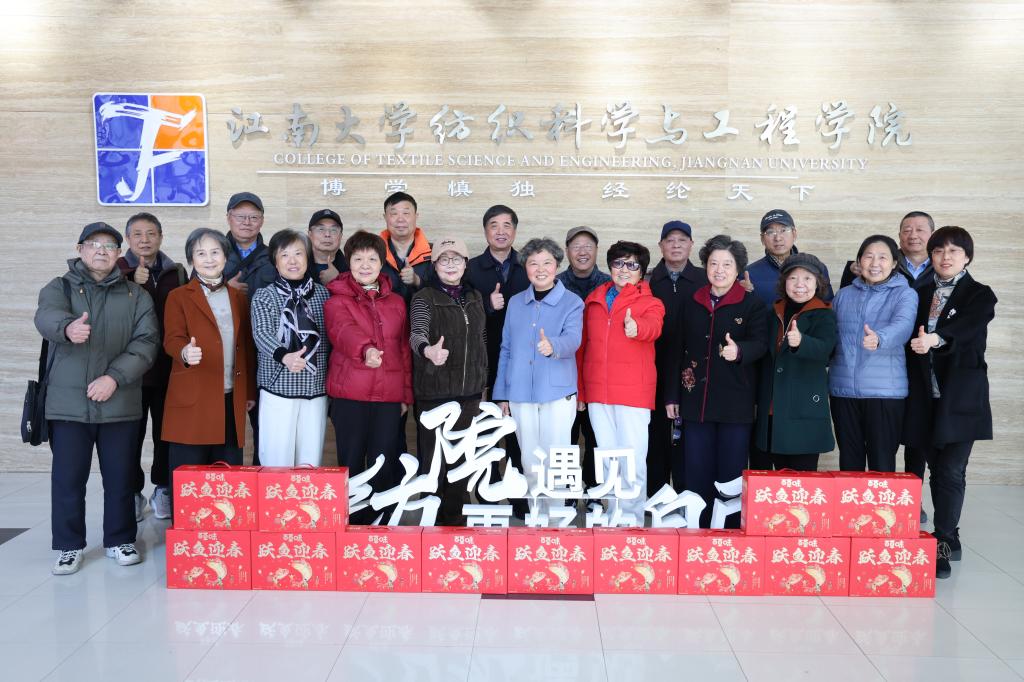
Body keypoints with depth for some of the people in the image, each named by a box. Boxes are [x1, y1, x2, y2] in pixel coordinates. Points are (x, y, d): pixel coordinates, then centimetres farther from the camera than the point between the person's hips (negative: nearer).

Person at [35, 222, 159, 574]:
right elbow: (46, 316, -17)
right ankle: (70, 545, 19)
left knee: (120, 477, 7)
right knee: (67, 477, 4)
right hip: (69, 403, 0)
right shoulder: (59, 287, 6)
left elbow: (146, 342, -2)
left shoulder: (135, 295, 8)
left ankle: (120, 540, 23)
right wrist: (67, 327, -42)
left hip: (120, 403, 1)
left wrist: (115, 377, -16)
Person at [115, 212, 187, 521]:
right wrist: (132, 283, -23)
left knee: (166, 432, 7)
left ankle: (163, 489, 21)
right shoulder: (118, 270, 3)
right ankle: (133, 492, 15)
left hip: (168, 368, 1)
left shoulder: (177, 273, 8)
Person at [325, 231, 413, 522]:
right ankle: (352, 523, 14)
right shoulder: (336, 301, 1)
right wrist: (365, 349, -43)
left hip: (389, 395, 3)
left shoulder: (396, 302, 14)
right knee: (351, 463, 3)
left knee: (386, 463, 7)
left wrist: (407, 394, 11)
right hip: (350, 394, -3)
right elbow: (343, 330, -22)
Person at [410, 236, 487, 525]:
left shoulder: (475, 297, 11)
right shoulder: (424, 297, -5)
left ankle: (457, 517, 23)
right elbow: (417, 333, -23)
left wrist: (481, 379, 16)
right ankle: (433, 518, 12)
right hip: (434, 392, -4)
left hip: (469, 392, 5)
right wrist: (428, 350, -45)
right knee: (434, 458, -1)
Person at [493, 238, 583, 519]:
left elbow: (572, 339, -19)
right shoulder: (515, 303, 10)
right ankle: (536, 516, 23)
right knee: (530, 461, 11)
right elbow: (506, 349, 12)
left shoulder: (572, 303, -1)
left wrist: (553, 346, -42)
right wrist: (501, 393, 9)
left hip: (558, 392, -3)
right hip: (520, 393, 3)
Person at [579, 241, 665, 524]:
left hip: (633, 392, -4)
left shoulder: (650, 303, 2)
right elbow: (584, 345, 15)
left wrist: (636, 327, -45)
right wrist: (579, 388, 12)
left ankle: (633, 522, 6)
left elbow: (653, 327, -22)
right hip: (597, 393, 4)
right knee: (607, 460, 12)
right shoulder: (594, 300, 13)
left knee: (633, 461, -5)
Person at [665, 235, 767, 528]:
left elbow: (760, 343, -10)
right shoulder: (691, 304, 11)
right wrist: (671, 395, 10)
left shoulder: (753, 304, 0)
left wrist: (739, 351, -33)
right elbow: (678, 351, 14)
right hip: (696, 400, 3)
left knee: (731, 474, 1)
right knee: (696, 473, 6)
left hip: (735, 403, -3)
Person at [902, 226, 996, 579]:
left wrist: (935, 339, -38)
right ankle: (950, 540, 20)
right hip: (925, 394, 4)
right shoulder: (921, 294, 14)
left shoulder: (980, 295, 1)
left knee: (951, 471, -8)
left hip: (960, 397, -4)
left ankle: (941, 545, -6)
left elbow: (965, 329, -20)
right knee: (937, 469, 9)